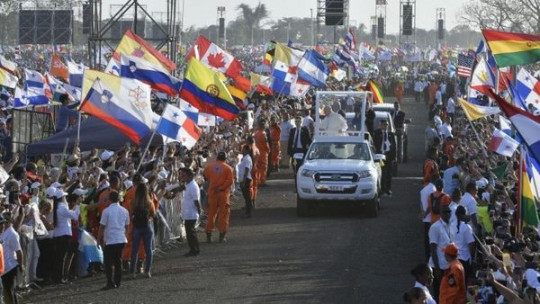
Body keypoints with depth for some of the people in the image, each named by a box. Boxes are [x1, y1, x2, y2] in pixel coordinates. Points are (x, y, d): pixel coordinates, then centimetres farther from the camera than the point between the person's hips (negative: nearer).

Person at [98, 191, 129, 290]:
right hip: (122, 240, 5)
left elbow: (102, 226, -8)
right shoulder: (124, 211, 5)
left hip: (110, 240, -5)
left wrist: (99, 237, 3)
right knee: (118, 261, 13)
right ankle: (117, 282, 15)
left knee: (108, 263, -1)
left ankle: (110, 283, -9)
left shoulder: (107, 211, -10)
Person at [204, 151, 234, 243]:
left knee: (211, 214, 10)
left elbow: (206, 177, 10)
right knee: (223, 215, 5)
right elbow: (230, 180, -14)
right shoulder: (228, 168, -6)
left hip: (212, 193, 2)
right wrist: (221, 188, -10)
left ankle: (208, 236, 10)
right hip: (224, 194, -2)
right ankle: (222, 236, 4)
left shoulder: (209, 167, 2)